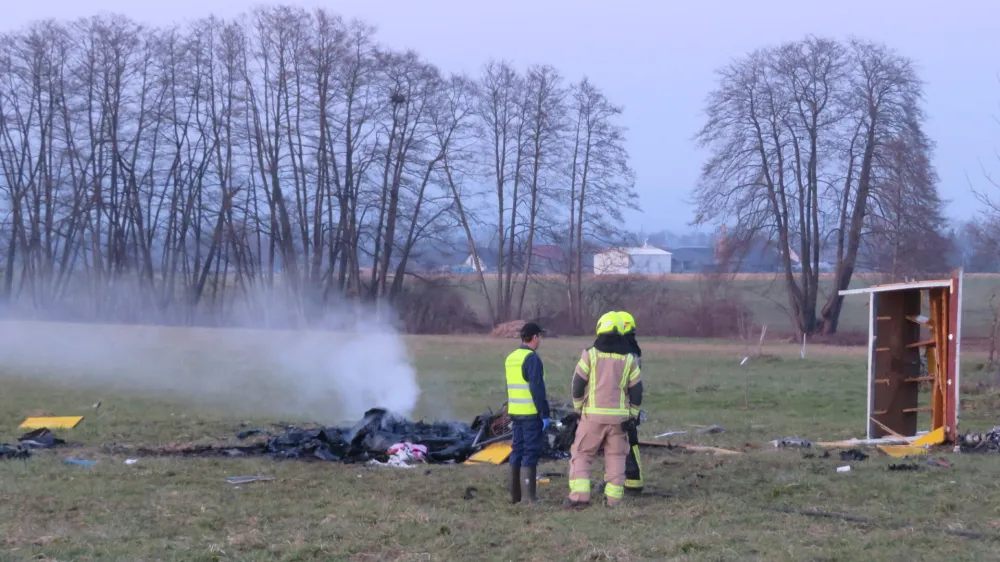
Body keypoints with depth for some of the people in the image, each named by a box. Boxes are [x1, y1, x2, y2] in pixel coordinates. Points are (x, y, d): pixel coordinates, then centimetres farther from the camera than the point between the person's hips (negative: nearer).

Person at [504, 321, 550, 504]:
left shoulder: (511, 358, 14)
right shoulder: (532, 358, -14)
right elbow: (537, 388, -18)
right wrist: (545, 414, -15)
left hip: (515, 412, 8)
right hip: (531, 413, -8)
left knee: (517, 450, 12)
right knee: (531, 451, -6)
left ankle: (515, 494, 14)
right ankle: (531, 495, -7)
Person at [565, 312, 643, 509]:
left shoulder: (590, 354, -4)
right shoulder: (628, 358, 4)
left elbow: (578, 384, -3)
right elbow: (637, 389, 4)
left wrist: (578, 408, 10)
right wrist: (632, 415, 11)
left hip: (593, 415, -2)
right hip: (619, 416, 2)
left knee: (581, 454, 5)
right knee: (616, 456, 12)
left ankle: (579, 496, -6)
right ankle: (614, 498, 8)